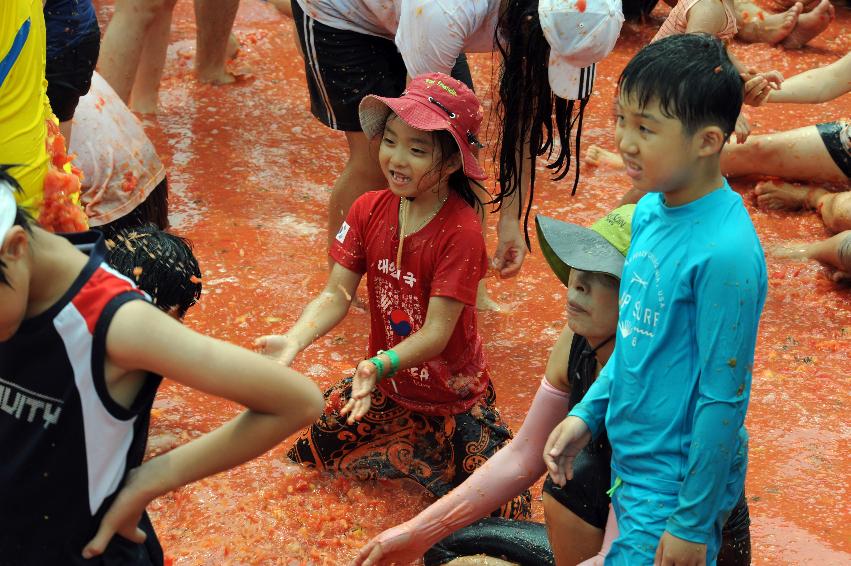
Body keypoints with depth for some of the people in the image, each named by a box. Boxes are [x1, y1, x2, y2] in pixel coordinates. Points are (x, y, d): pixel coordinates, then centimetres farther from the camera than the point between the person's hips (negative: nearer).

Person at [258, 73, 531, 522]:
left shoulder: (460, 232, -25)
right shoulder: (369, 210, -9)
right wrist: (294, 340, -32)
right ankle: (423, 450, 15)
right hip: (386, 385, 5)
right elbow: (337, 294, -12)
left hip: (452, 396, -5)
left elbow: (437, 332, -28)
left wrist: (379, 365, -47)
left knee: (501, 508, -15)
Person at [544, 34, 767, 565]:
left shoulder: (725, 252, -26)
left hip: (678, 482, -8)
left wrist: (693, 522, -17)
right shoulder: (651, 210, -1)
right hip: (630, 462, 8)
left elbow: (724, 399, -22)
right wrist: (587, 413, 11)